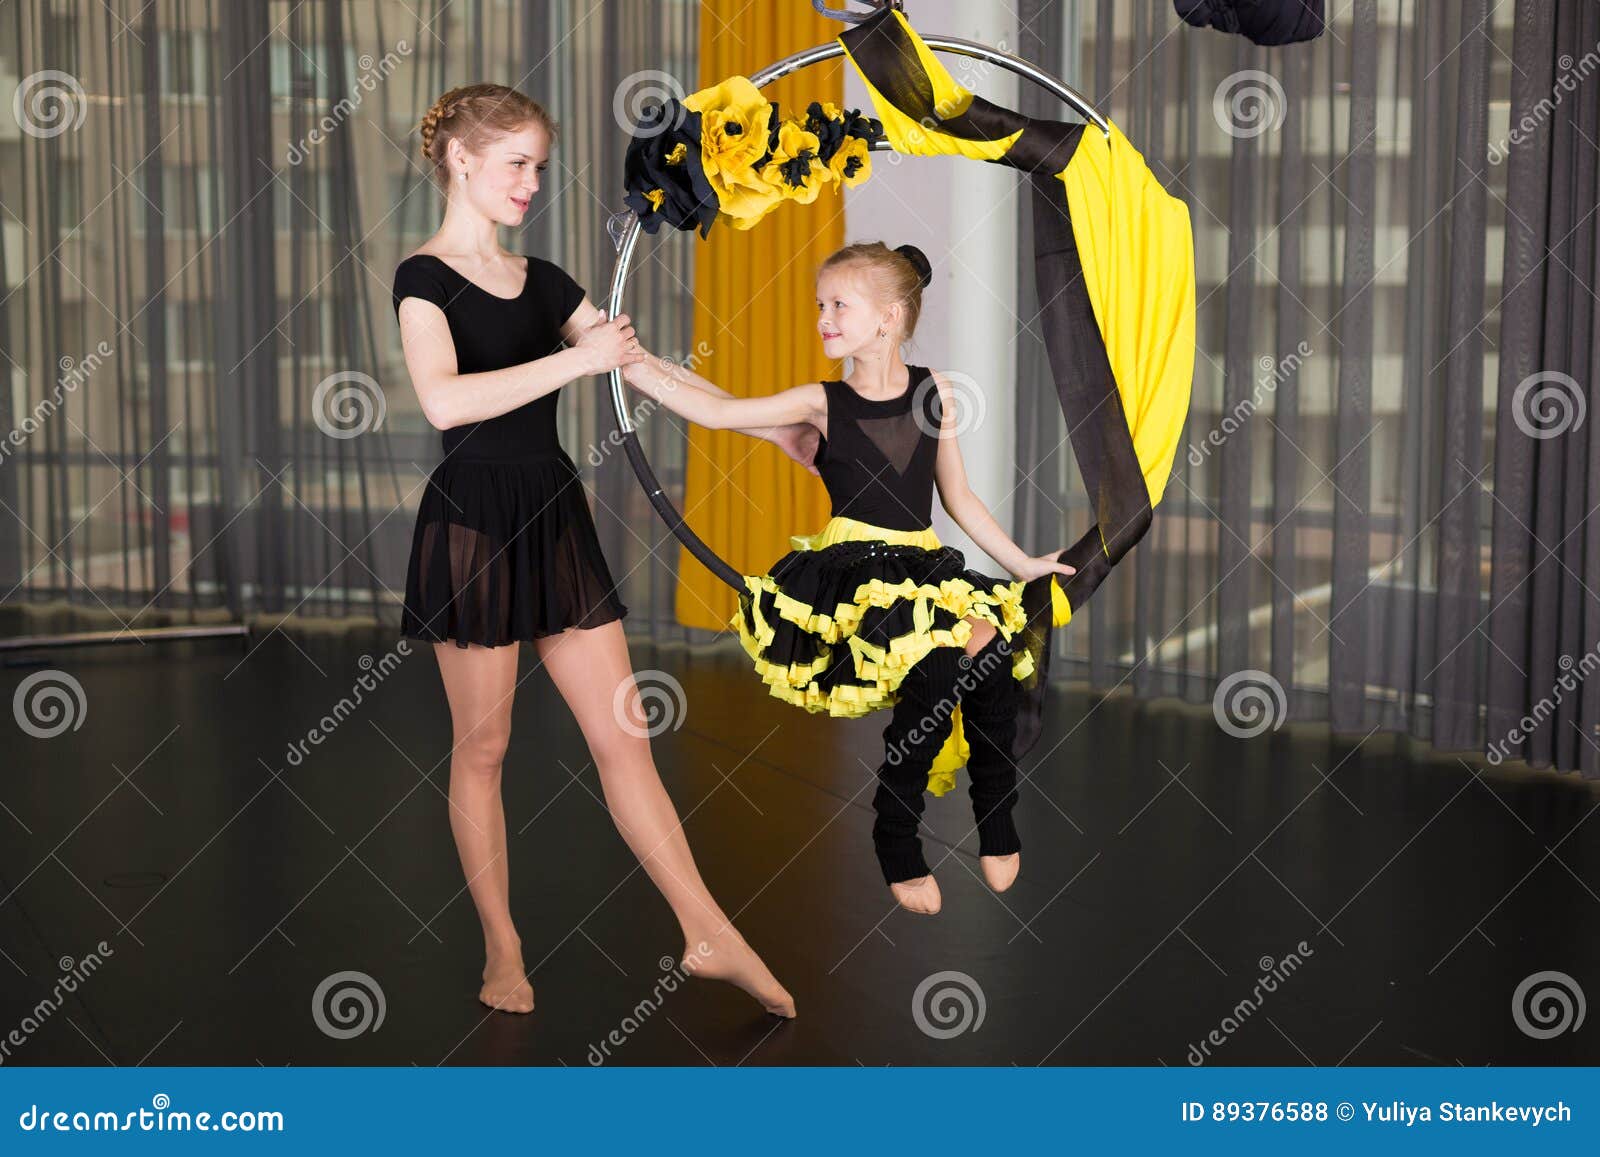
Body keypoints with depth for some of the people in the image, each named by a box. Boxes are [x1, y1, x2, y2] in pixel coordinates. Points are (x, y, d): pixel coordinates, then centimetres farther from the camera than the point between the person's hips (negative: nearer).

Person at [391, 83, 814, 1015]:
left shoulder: (541, 281, 12)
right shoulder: (425, 278, -7)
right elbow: (444, 400, -26)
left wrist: (773, 425, 16)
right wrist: (578, 359, -26)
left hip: (557, 518, 6)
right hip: (474, 521, -5)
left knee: (625, 735, 4)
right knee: (483, 746, 5)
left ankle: (711, 936, 7)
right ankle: (503, 953, 18)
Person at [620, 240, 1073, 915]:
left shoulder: (933, 390, 9)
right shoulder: (822, 402, 2)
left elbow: (958, 497, 17)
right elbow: (714, 411, -6)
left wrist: (1021, 564, 17)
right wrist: (621, 360, -12)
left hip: (926, 570, 3)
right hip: (855, 574, -3)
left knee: (996, 646, -27)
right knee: (949, 658, -30)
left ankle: (997, 823, -4)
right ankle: (897, 840, -10)